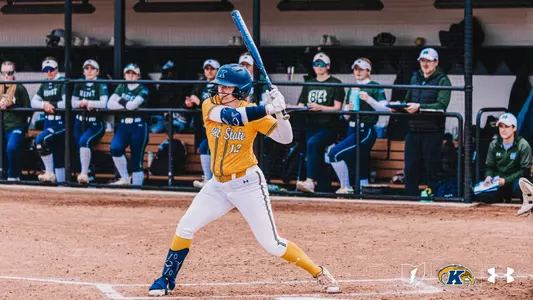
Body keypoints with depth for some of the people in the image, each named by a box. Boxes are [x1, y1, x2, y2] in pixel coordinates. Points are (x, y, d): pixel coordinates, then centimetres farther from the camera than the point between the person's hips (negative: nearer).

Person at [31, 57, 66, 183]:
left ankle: (50, 172, -13)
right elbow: (33, 102, 9)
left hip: (61, 122, -7)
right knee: (57, 156, 10)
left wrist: (52, 104, -10)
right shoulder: (44, 85, 14)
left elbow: (67, 103, -20)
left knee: (40, 139, -25)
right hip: (48, 122, 7)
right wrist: (44, 104, -10)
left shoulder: (63, 83, -8)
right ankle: (60, 180, 15)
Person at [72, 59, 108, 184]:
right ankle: (84, 176, 12)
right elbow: (74, 103, 4)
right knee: (79, 145, -1)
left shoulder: (101, 85, -6)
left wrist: (86, 102, -15)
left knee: (84, 141, -28)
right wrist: (86, 104, -14)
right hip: (80, 122, 6)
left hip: (96, 124, -6)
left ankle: (84, 174, -28)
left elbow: (103, 103, -20)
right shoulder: (79, 85, 9)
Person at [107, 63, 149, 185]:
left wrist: (121, 101, 0)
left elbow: (133, 104, -17)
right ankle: (125, 179, -10)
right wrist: (128, 105, -10)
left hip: (139, 126, -3)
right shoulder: (121, 87, 13)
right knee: (115, 148, -24)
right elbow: (110, 104, 0)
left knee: (136, 161, -3)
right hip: (123, 125, 3)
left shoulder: (143, 90, 0)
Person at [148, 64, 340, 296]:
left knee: (271, 244, -6)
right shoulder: (210, 106, -7)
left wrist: (280, 110, -30)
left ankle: (320, 274, 8)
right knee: (184, 228, -3)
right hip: (218, 185, 3)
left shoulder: (253, 112, -10)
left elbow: (285, 138, -14)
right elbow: (232, 116, -28)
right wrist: (269, 109, -35)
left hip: (248, 184, -3)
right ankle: (167, 280, 13)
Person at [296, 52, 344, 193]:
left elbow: (337, 108, -6)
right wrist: (303, 108, -7)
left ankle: (310, 181, -40)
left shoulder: (335, 84, 3)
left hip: (328, 126, -7)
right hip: (312, 126, 7)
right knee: (317, 158, 3)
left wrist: (320, 107, -20)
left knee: (312, 143, -32)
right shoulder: (309, 84, 20)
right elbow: (301, 105, 17)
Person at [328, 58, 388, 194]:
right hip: (352, 130, 8)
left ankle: (345, 187, -9)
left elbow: (385, 109, -14)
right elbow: (346, 117, 20)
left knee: (334, 153, -19)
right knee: (361, 169, 8)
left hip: (365, 131, -7)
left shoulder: (375, 87, -3)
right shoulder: (352, 89, 19)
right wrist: (348, 110, -2)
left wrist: (369, 99, -22)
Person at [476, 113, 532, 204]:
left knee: (519, 186, -42)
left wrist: (506, 180, -19)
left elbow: (525, 171, -11)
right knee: (479, 195, -21)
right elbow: (489, 166, 15)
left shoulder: (523, 145, -8)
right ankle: (504, 198, 5)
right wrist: (488, 176, -9)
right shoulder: (494, 144, 8)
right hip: (498, 184, 6)